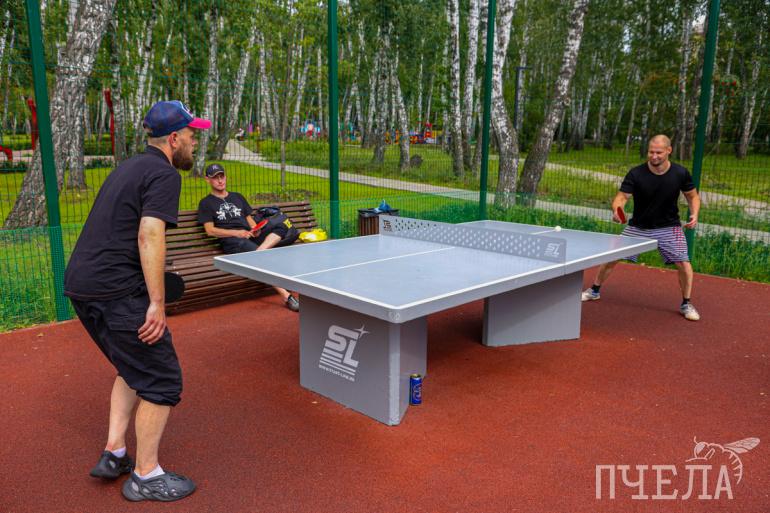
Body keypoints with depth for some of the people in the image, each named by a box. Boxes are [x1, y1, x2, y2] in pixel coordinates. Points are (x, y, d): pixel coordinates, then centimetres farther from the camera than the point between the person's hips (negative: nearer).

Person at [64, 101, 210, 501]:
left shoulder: (129, 167, 19)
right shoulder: (164, 174, -10)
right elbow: (149, 235, -22)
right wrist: (157, 303, -22)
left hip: (80, 284, 10)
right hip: (117, 292, -10)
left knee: (133, 369, 24)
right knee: (161, 382, 2)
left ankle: (113, 455, 27)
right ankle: (145, 476, 13)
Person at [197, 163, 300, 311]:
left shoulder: (238, 197, 30)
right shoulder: (206, 203, 14)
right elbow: (210, 230, 2)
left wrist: (256, 229, -1)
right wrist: (237, 233, -10)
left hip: (250, 237, 6)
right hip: (231, 242, -6)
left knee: (282, 227, -19)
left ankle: (259, 251, -41)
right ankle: (286, 296, -39)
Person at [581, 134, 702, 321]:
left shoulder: (681, 173, -10)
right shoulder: (636, 174, -16)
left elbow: (693, 196, 4)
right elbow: (622, 196, -21)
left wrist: (694, 214, -14)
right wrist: (617, 210, -43)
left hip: (668, 228, 0)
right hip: (638, 227, 0)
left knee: (683, 263, -12)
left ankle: (686, 304, 11)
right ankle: (594, 291, 21)